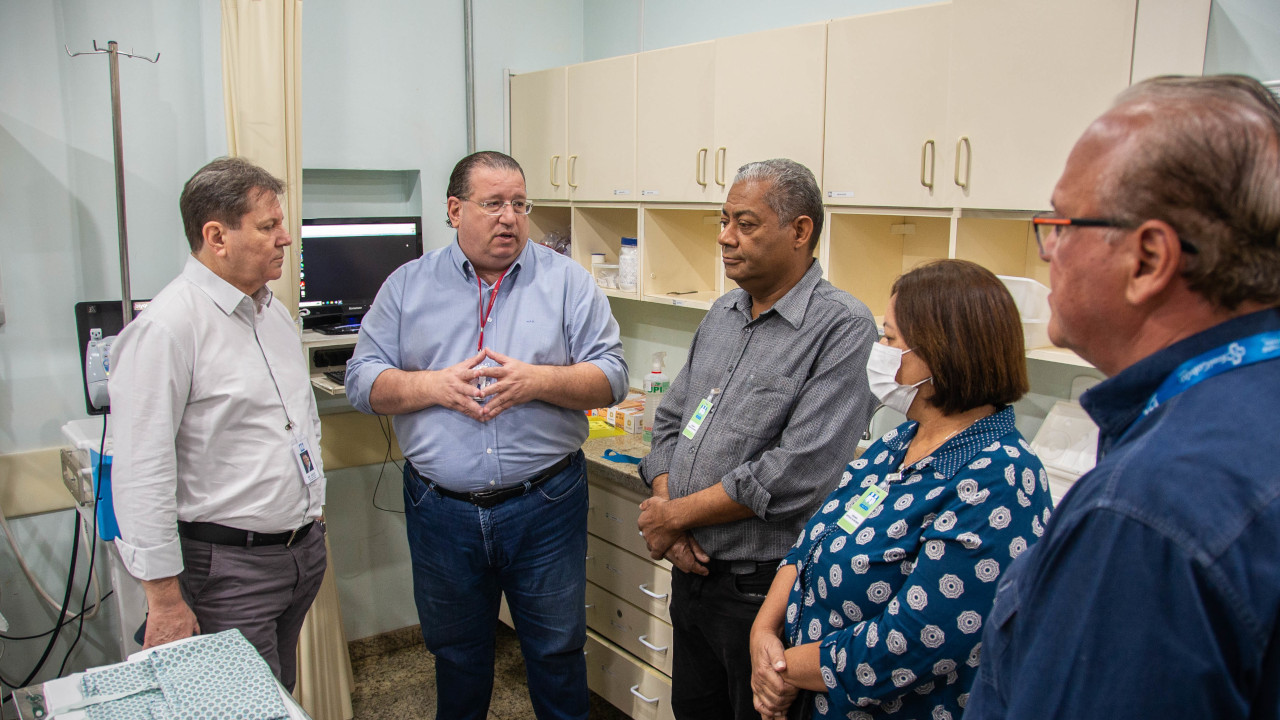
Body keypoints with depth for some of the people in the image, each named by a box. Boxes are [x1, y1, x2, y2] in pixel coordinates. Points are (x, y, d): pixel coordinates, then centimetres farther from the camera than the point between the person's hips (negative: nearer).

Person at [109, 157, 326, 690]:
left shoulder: (272, 311, 10)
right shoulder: (166, 329, -18)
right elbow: (142, 475, -20)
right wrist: (165, 600, -19)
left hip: (305, 547, 8)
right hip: (229, 567, -8)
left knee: (282, 698, 19)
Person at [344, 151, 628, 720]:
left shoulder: (567, 281, 0)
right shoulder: (408, 285, 4)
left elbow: (611, 378, -4)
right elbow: (363, 379, 1)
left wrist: (537, 381, -20)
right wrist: (435, 385, -15)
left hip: (545, 505, -1)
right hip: (441, 511, 2)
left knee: (556, 651, 12)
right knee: (456, 652, 20)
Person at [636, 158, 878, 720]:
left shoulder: (843, 329, -18)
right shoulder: (722, 314, 7)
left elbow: (798, 474, -25)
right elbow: (670, 421, 11)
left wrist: (676, 514, -15)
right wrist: (664, 509, -7)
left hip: (762, 589, -7)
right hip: (691, 568, 7)